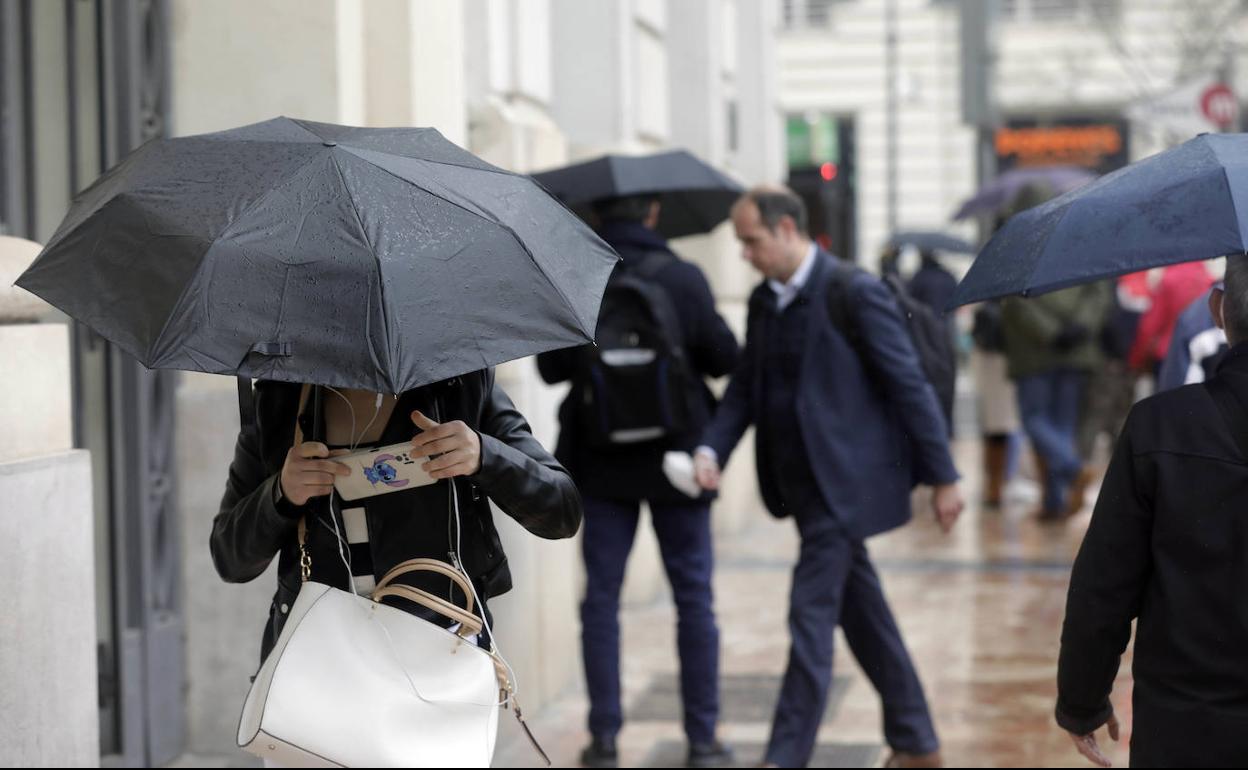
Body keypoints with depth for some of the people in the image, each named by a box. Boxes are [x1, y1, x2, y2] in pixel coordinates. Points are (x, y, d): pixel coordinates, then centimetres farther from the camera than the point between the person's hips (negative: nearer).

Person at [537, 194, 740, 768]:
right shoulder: (683, 279, -10)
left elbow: (551, 368, -1)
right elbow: (725, 358, -3)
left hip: (600, 462, 1)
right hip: (676, 459, -1)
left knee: (601, 598, 9)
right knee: (694, 598, 7)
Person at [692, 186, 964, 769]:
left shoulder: (855, 293, -14)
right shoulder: (764, 301, 10)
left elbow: (909, 386, -12)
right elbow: (745, 386, 12)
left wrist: (942, 477, -12)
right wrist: (711, 448, -6)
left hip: (844, 482, -8)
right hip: (802, 483, 8)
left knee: (811, 616, -10)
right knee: (862, 614, 15)